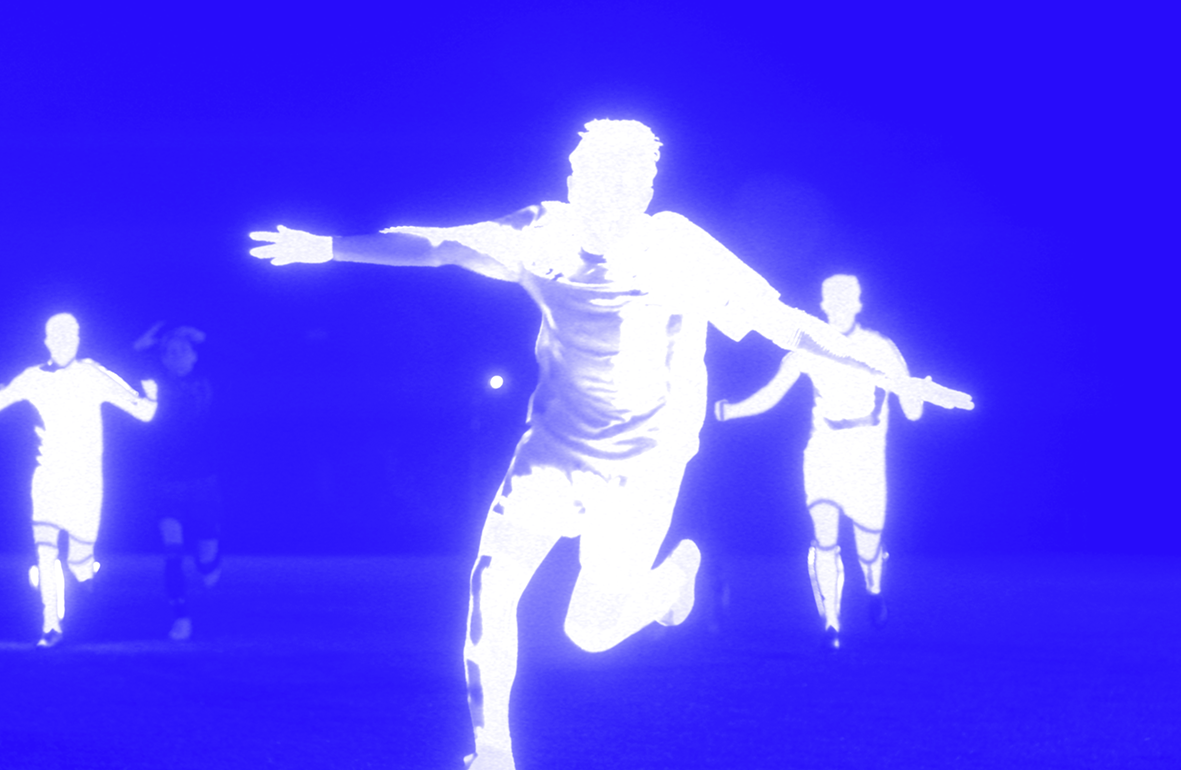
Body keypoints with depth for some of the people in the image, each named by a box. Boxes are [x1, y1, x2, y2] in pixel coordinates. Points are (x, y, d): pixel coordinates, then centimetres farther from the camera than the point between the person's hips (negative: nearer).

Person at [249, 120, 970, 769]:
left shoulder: (681, 252, -22)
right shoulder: (546, 235, -14)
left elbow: (782, 322, -21)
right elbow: (435, 245, -2)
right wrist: (328, 247, 1)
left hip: (641, 464, -2)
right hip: (555, 447, 3)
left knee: (591, 633, -2)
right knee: (494, 582, -17)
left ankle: (678, 568, 32)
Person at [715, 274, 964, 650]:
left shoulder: (880, 350, -7)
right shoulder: (809, 350, -2)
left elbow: (913, 412, -10)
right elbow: (769, 396, 0)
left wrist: (912, 393, -33)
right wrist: (723, 410, -14)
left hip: (866, 461, -1)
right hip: (823, 456, 1)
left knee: (869, 546, 4)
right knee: (824, 539, -17)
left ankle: (874, 591, 40)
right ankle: (831, 625, -8)